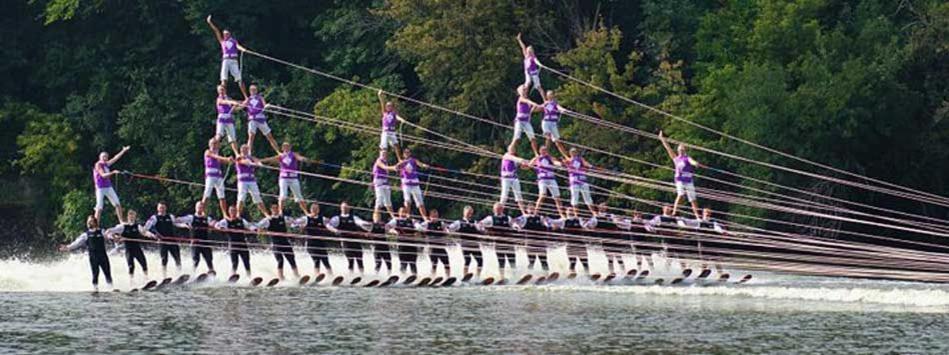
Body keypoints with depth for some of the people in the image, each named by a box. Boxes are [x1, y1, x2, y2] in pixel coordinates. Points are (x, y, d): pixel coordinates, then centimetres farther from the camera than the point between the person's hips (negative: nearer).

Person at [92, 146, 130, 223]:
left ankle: (121, 221, 4)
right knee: (99, 207, -8)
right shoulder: (98, 165, -9)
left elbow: (115, 158, 18)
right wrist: (113, 172, -31)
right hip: (100, 188, -7)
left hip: (108, 187, 7)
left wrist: (124, 151, 16)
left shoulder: (106, 164, 12)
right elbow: (103, 175, -20)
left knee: (117, 204, 1)